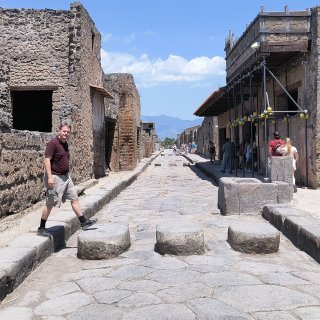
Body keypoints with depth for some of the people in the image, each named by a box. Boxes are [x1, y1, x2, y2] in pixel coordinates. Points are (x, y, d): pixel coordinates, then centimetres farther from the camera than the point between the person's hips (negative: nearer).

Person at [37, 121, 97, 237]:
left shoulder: (65, 144, 12)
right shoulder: (53, 143, -15)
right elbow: (47, 160, -20)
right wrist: (50, 177, -27)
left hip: (66, 176, 9)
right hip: (55, 177, -9)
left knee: (74, 199, 9)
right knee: (50, 204, -1)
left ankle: (84, 222, 16)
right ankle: (41, 228, 11)